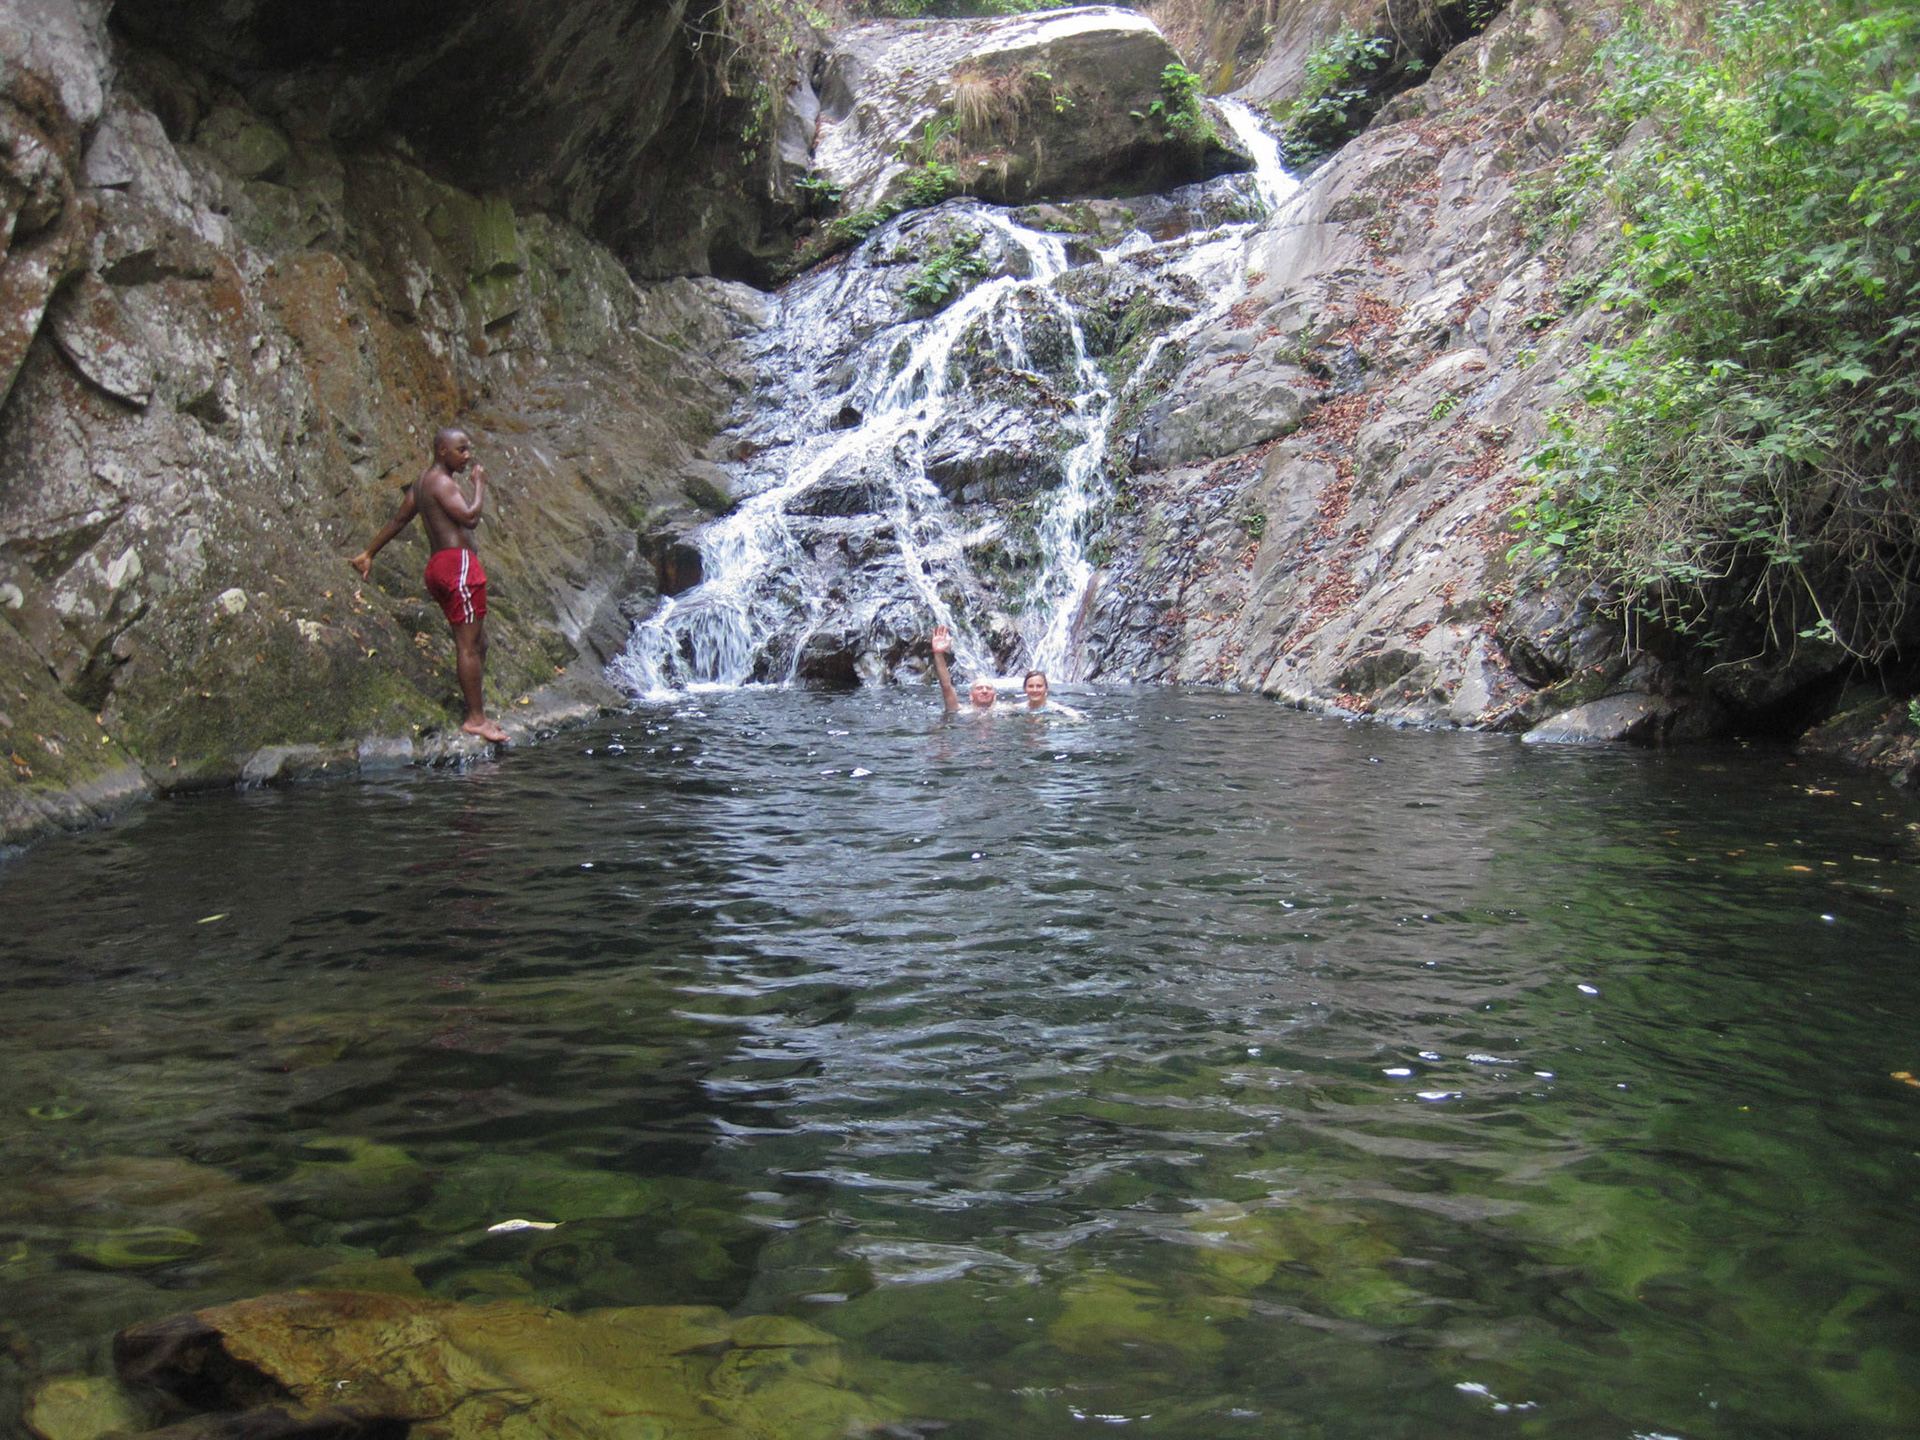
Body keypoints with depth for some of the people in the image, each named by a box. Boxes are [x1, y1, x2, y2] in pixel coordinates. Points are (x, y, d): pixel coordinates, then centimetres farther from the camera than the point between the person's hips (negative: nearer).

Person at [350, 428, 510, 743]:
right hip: (457, 562, -10)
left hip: (439, 566, 10)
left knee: (476, 642, 13)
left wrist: (369, 554, 32)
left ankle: (476, 710, 15)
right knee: (469, 644, -10)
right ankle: (475, 719, -11)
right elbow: (470, 518, -21)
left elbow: (399, 519, 27)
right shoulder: (441, 481, -9)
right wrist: (480, 484, -6)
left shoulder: (423, 481, 22)